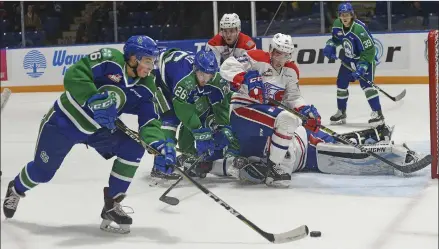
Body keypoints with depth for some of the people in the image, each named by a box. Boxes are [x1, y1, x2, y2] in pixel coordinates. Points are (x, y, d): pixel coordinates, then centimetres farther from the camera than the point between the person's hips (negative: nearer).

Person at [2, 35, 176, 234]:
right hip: (65, 121, -4)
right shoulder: (109, 60, -27)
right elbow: (73, 76, -33)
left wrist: (160, 144, -35)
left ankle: (111, 204, -4)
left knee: (134, 147, -17)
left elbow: (149, 122, -16)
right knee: (42, 171, 8)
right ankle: (16, 190, 45)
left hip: (99, 128, 5)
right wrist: (95, 101, -42)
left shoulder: (145, 89, -12)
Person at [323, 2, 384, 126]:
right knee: (341, 83, 11)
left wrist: (361, 67, -35)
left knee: (366, 84, -21)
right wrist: (330, 46, -7)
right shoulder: (337, 25, -11)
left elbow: (369, 50, -30)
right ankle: (341, 112, 28)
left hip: (365, 58, -7)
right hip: (348, 59, 7)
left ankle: (378, 113, -19)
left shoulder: (359, 29, -32)